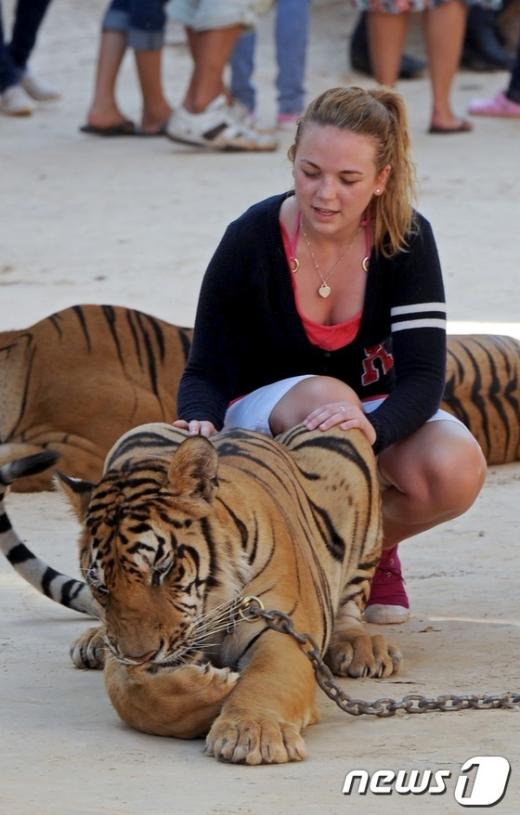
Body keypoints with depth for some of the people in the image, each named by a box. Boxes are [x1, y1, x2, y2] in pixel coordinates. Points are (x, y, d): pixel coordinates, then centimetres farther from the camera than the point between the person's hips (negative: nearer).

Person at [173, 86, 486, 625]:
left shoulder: (406, 239, -17)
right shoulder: (251, 241, -20)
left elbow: (423, 377, -23)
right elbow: (206, 372, -14)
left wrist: (373, 427, -46)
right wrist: (201, 421, -39)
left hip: (374, 413, 2)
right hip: (264, 411, -2)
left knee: (455, 469, -30)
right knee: (326, 394, -38)